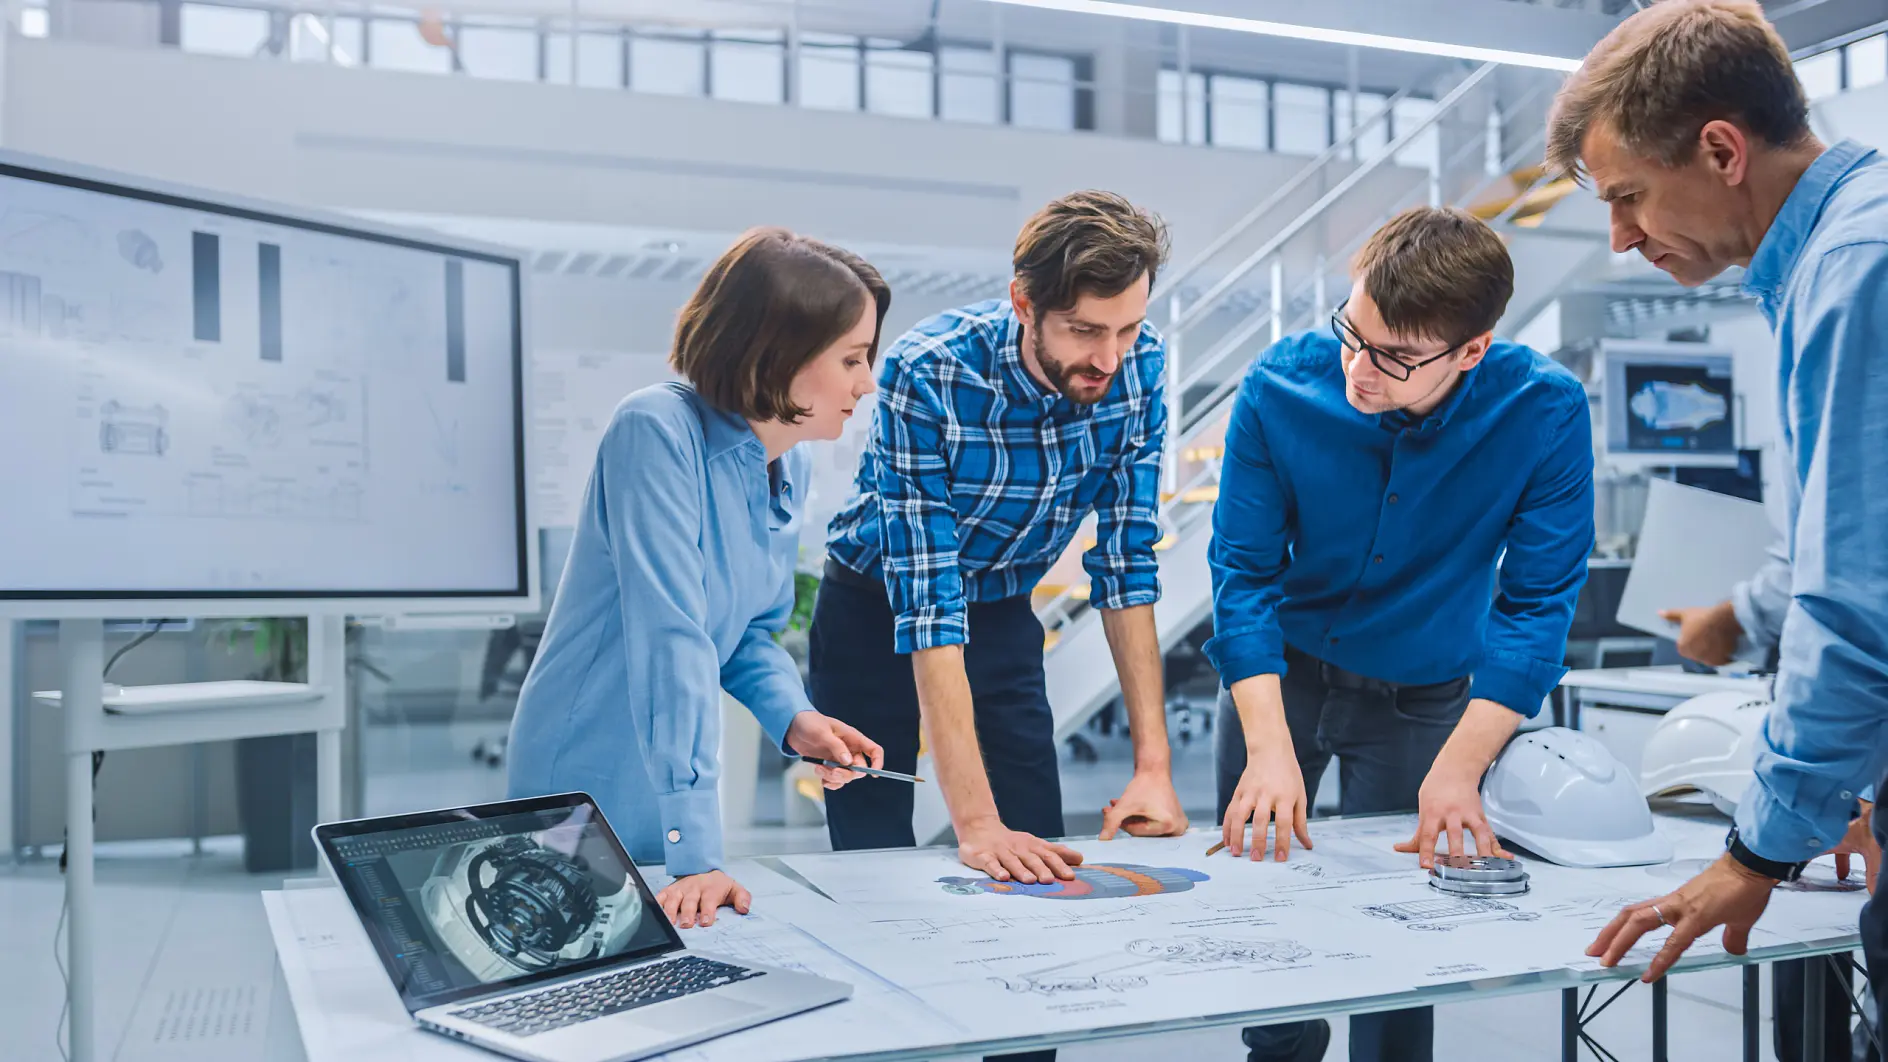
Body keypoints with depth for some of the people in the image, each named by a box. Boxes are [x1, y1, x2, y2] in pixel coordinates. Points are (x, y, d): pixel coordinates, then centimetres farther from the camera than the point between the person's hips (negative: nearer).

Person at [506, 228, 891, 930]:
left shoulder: (789, 468, 1)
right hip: (588, 788, -7)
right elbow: (671, 637, -31)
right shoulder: (659, 430, -24)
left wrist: (793, 718, -9)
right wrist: (695, 851, -33)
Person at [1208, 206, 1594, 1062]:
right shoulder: (1281, 386, -23)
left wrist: (1459, 767, -27)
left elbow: (1536, 602, -20)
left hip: (1422, 695, -1)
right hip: (1279, 673, 2)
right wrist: (1270, 748, -28)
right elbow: (1243, 571, -19)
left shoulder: (1544, 412, -24)